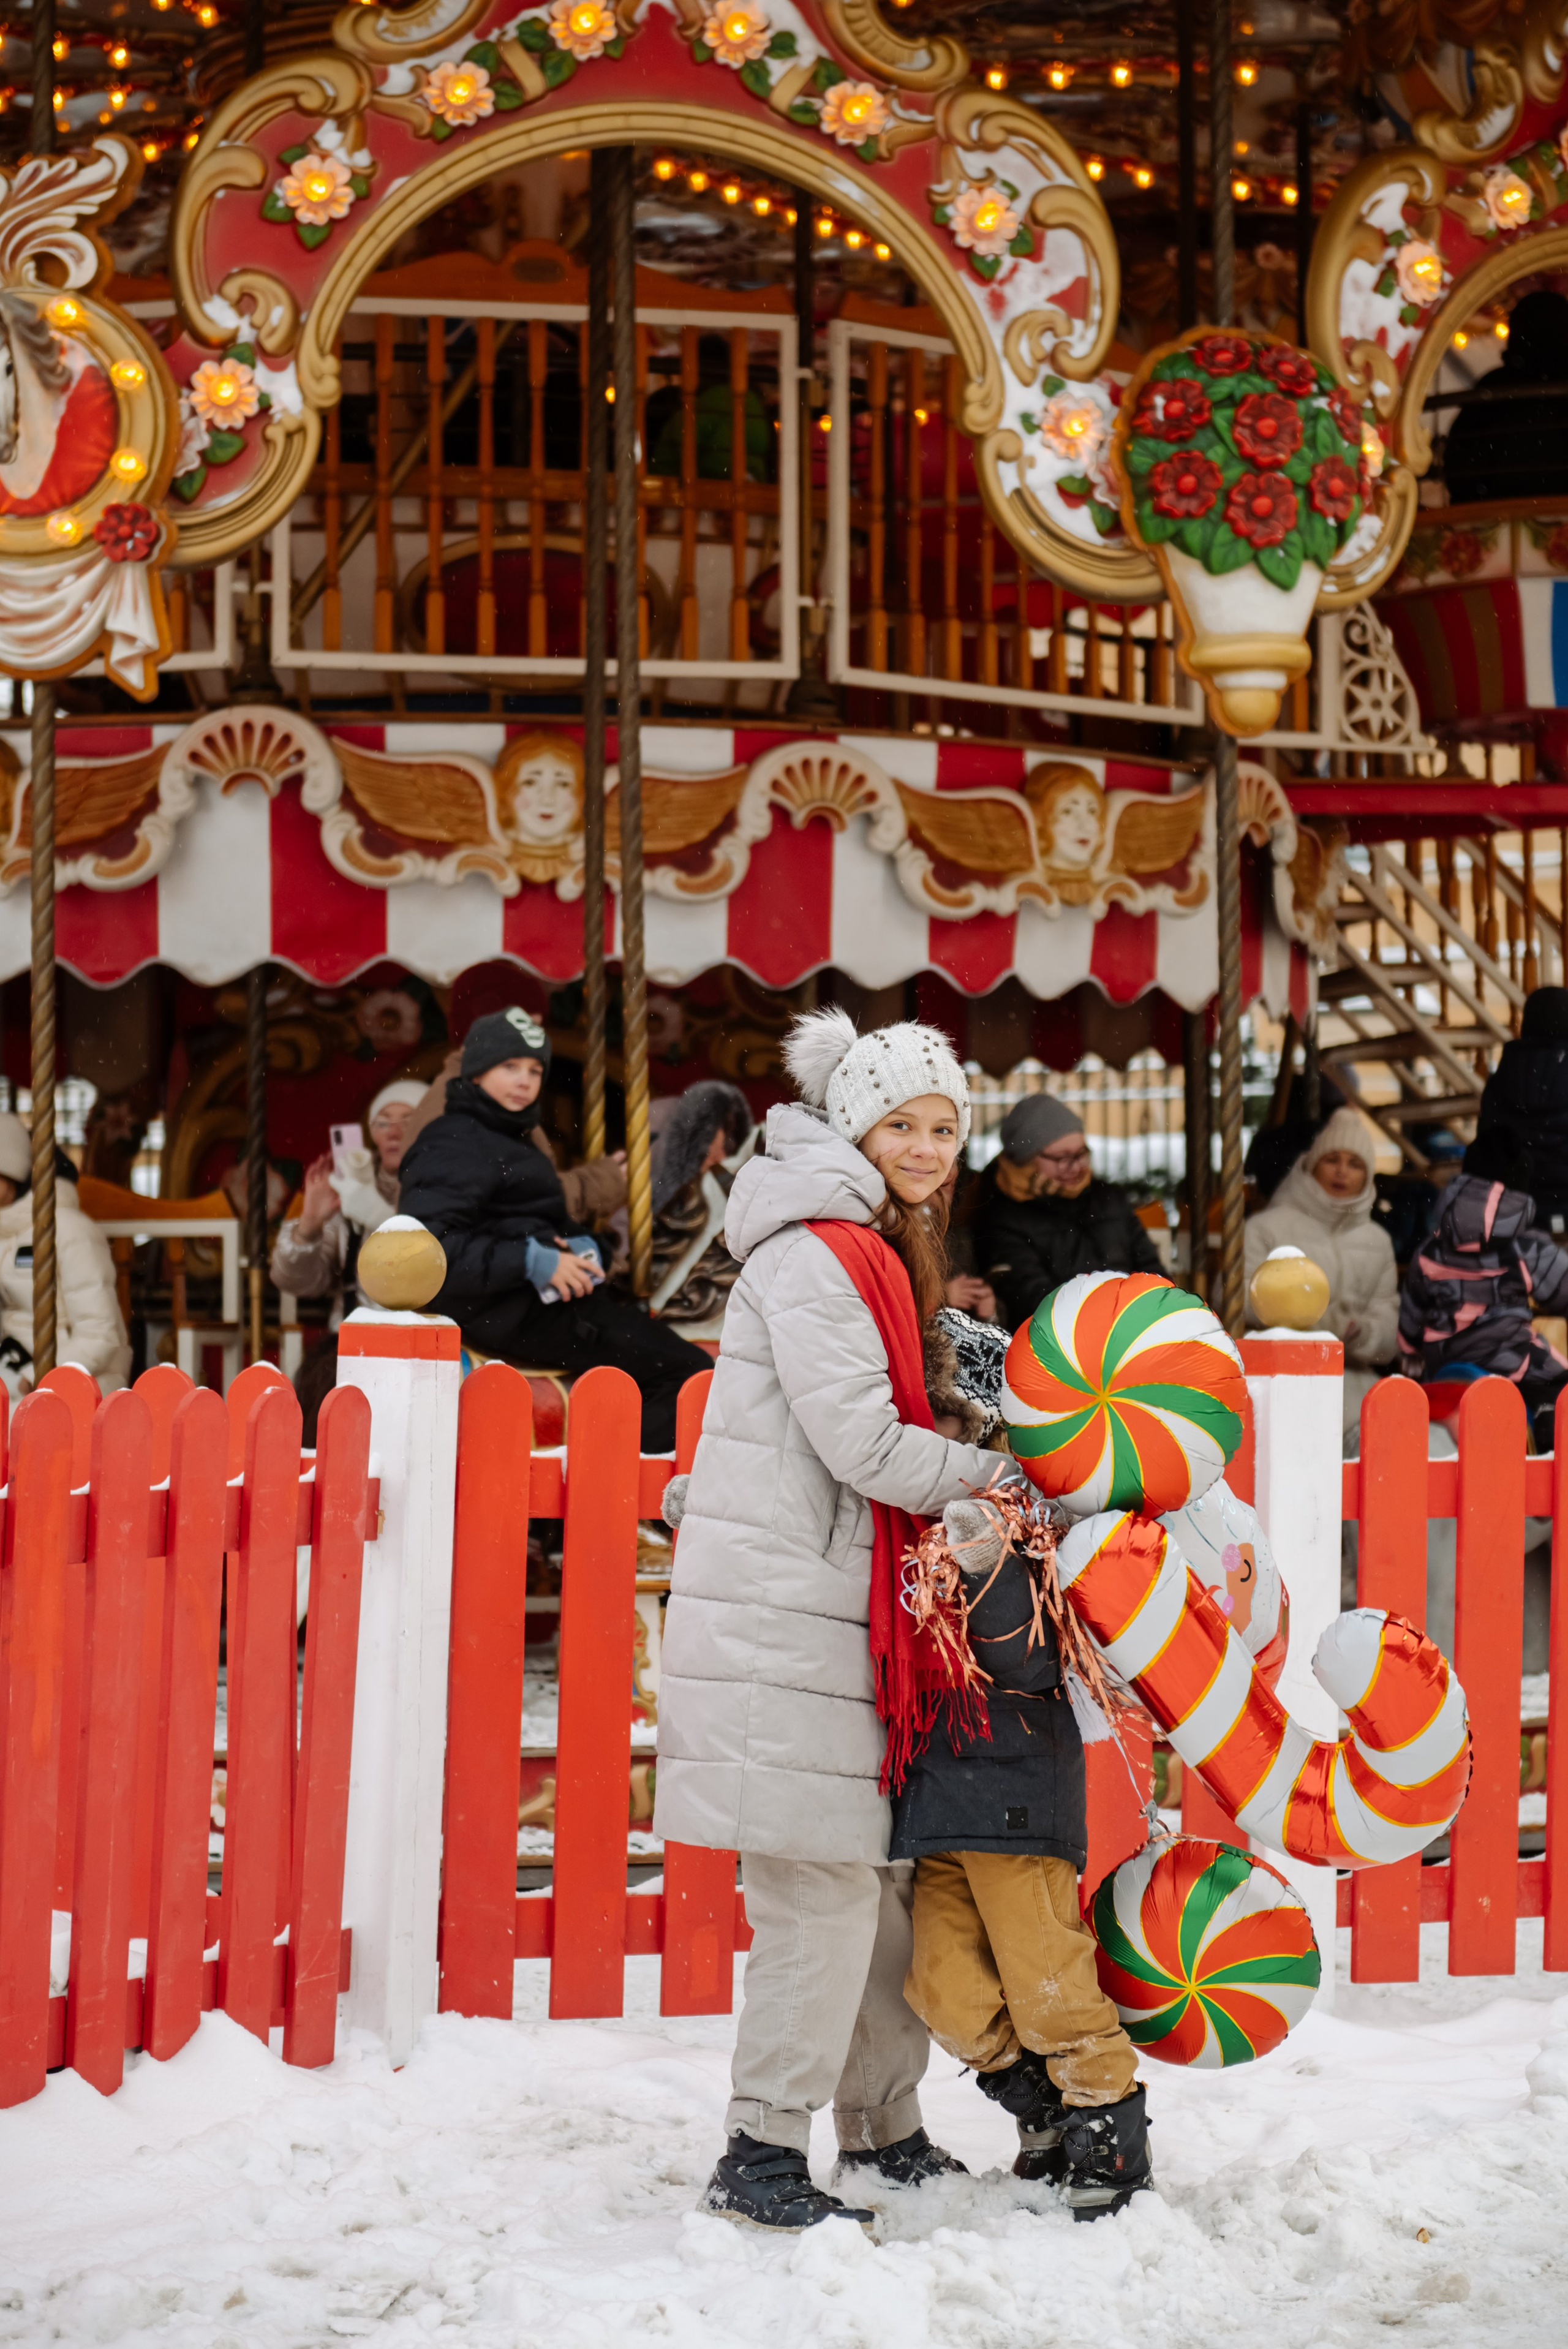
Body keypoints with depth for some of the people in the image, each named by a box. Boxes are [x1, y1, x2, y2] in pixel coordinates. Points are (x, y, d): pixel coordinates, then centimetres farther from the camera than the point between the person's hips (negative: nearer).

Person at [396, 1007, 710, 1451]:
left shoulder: (512, 1139, 24)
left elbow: (554, 1223, 26)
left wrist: (581, 1244, 1)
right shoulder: (453, 1145, -8)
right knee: (686, 1369, -14)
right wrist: (530, 1261, -24)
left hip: (543, 1297, 10)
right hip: (513, 1314, -10)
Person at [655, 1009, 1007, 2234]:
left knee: (884, 1869, 13)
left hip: (836, 1604, 10)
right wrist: (998, 1477, -6)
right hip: (779, 1613, -10)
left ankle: (885, 2129, 23)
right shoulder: (813, 1251, -13)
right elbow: (862, 1443, -17)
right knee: (827, 1883, -9)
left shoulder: (881, 1248, 19)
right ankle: (762, 2155, -2)